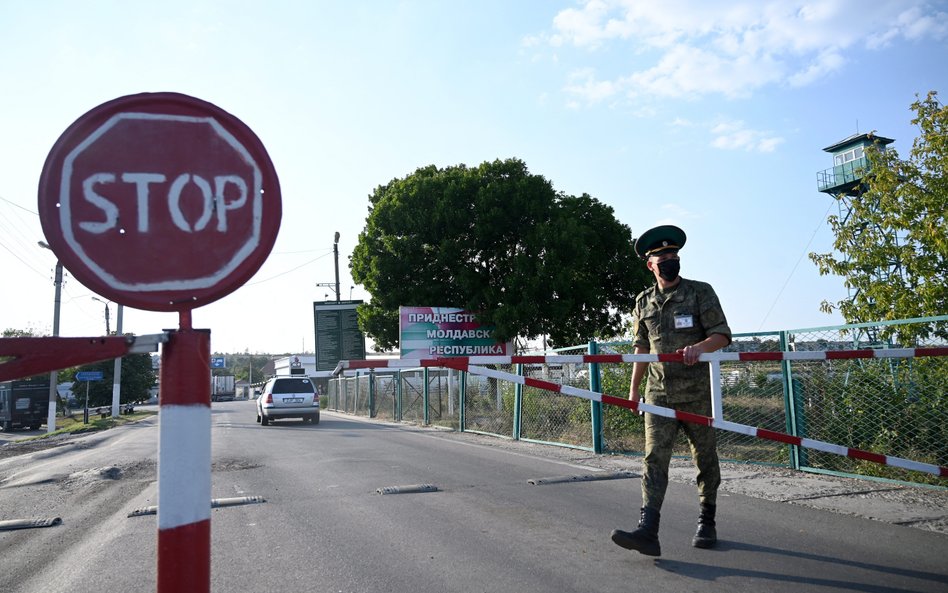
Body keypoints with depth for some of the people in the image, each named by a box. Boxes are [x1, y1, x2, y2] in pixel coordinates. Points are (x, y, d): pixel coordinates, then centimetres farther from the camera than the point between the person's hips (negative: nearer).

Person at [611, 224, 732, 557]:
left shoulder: (700, 292, 1)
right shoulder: (644, 302, 11)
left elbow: (722, 335, -3)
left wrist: (699, 347, -24)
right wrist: (633, 389, 15)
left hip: (697, 392, -2)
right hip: (659, 393, 2)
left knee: (705, 458, 9)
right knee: (654, 458, -8)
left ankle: (706, 524, 26)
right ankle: (647, 531, -14)